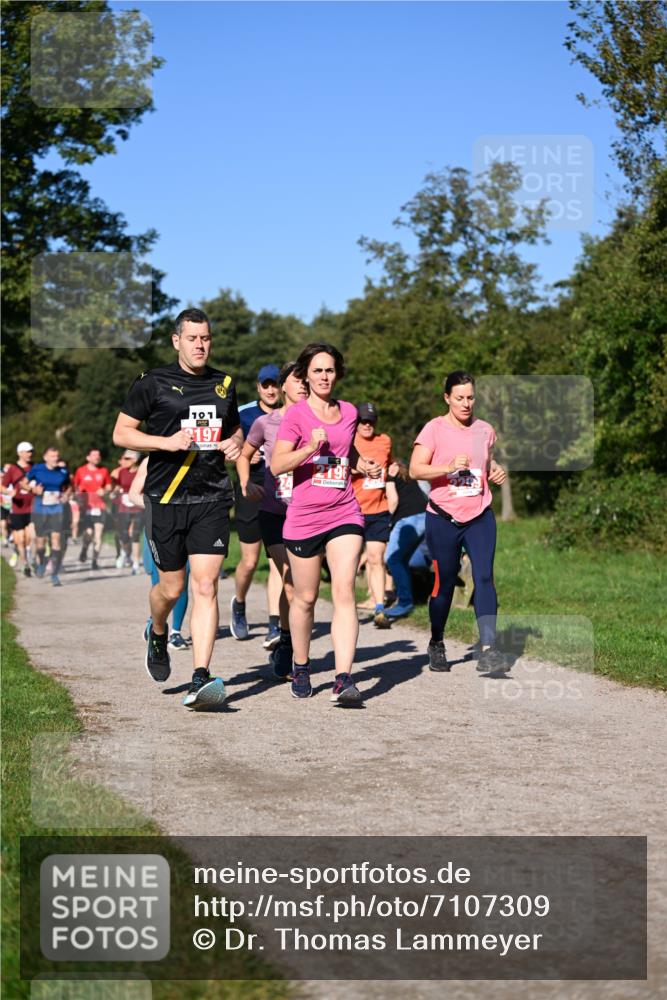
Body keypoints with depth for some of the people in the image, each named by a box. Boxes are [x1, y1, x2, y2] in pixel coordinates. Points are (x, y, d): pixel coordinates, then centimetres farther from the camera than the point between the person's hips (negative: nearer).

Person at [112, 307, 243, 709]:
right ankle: (158, 635, 41)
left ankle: (201, 677, -12)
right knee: (172, 587, 6)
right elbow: (121, 433, 0)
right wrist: (166, 441, -15)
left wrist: (236, 443, 3)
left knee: (206, 586, -10)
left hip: (212, 498, 2)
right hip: (166, 498, -2)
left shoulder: (224, 384, 12)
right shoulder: (153, 383, 0)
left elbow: (235, 429, 27)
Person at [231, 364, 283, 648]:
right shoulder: (242, 414, 3)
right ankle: (239, 604, 36)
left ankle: (274, 626, -10)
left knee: (279, 562, -9)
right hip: (250, 493, 0)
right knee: (249, 561, 6)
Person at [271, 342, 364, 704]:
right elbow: (277, 465, -13)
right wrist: (310, 448, -25)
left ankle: (344, 679, -17)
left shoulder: (349, 412, 11)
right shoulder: (296, 414, -3)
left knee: (344, 593, -12)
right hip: (303, 518, -2)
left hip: (344, 514, 2)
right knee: (305, 598, 9)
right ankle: (301, 668, 30)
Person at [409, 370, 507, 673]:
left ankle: (488, 648, -19)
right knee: (445, 582, 5)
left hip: (480, 517, 3)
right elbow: (415, 469, -13)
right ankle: (436, 644, 27)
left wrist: (495, 470, 3)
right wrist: (449, 467, -27)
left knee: (484, 577, -13)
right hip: (443, 518, -3)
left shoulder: (484, 430, 8)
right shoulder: (434, 429, -5)